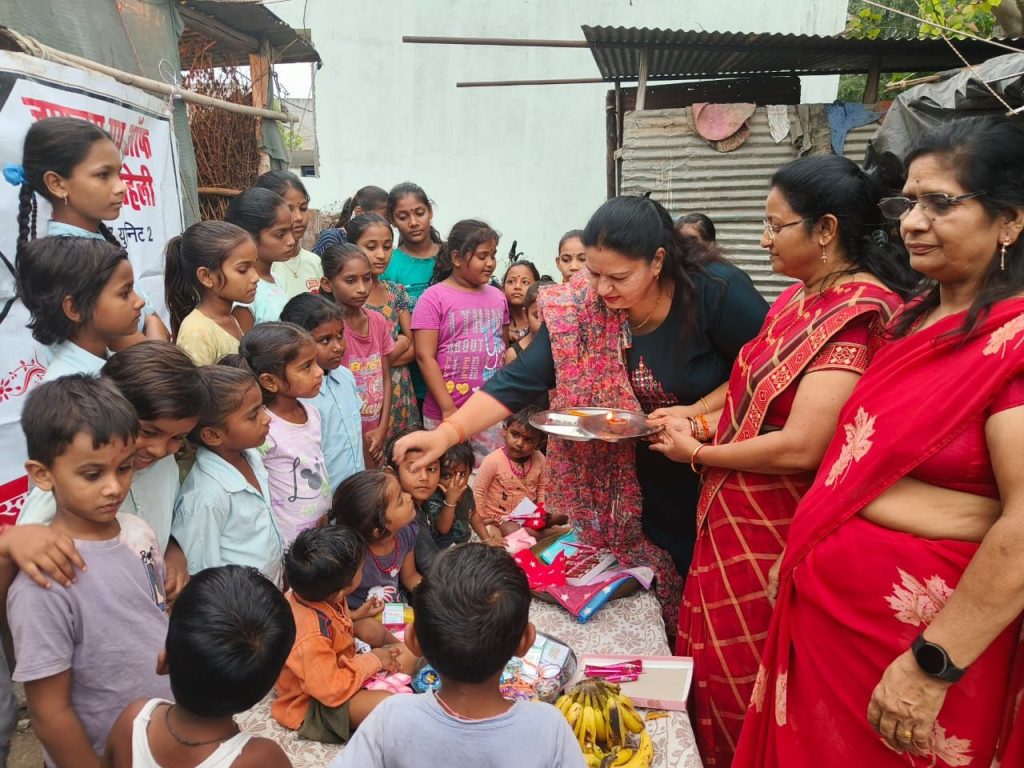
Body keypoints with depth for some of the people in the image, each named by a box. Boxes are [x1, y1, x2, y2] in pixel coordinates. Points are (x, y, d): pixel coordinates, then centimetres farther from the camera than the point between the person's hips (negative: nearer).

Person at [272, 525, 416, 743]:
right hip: (313, 704, -9)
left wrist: (353, 616, 7)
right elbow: (332, 690, -32)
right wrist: (372, 660, -21)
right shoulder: (310, 637, -39)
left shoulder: (309, 593, -14)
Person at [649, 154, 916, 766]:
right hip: (736, 516, 8)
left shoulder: (856, 314, -22)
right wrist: (694, 415, 2)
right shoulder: (803, 296, 6)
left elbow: (800, 446, -28)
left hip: (777, 531, -8)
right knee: (715, 664, 23)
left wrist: (701, 453, -14)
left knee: (744, 684, 12)